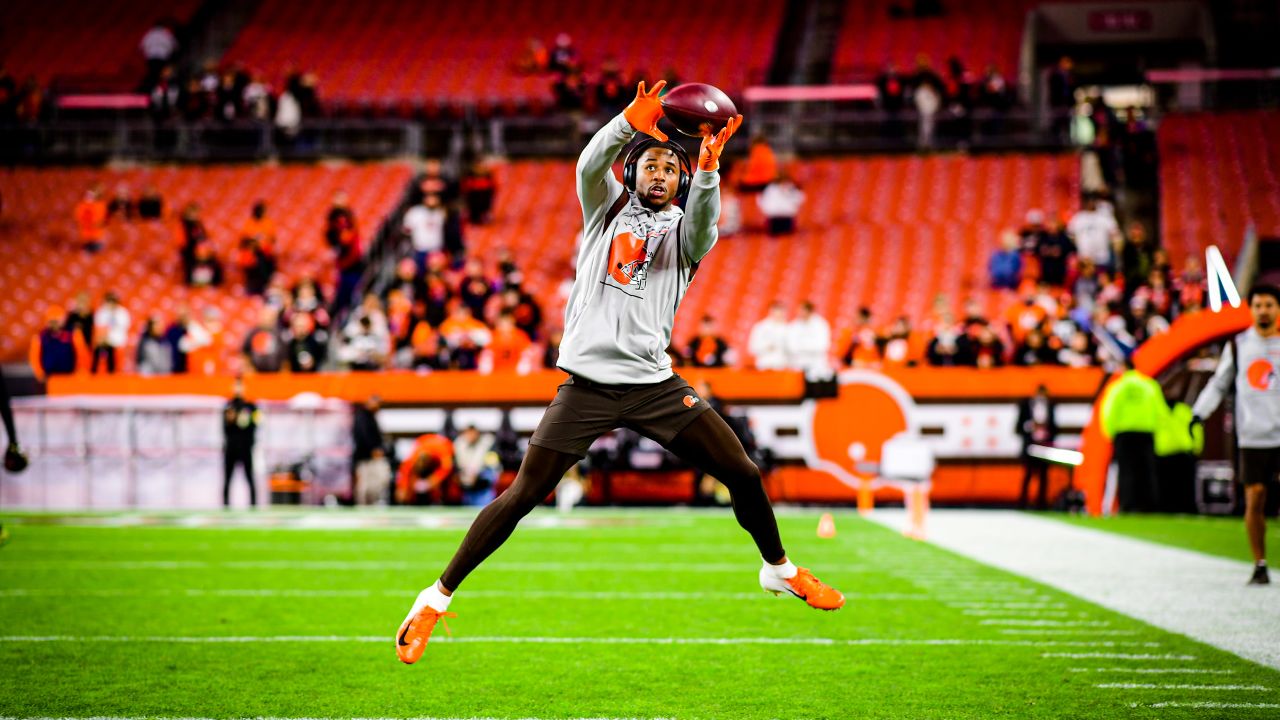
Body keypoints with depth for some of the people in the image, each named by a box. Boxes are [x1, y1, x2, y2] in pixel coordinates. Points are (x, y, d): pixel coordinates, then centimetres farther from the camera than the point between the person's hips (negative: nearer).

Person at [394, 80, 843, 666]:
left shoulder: (684, 231, 11)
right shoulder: (607, 206, 11)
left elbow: (704, 220, -14)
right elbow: (590, 163, -11)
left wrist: (708, 167, -34)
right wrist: (631, 123, -30)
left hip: (655, 385, 2)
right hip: (587, 382, -2)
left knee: (743, 474, -2)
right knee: (524, 494, -8)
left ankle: (778, 569, 24)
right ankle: (436, 599, 1)